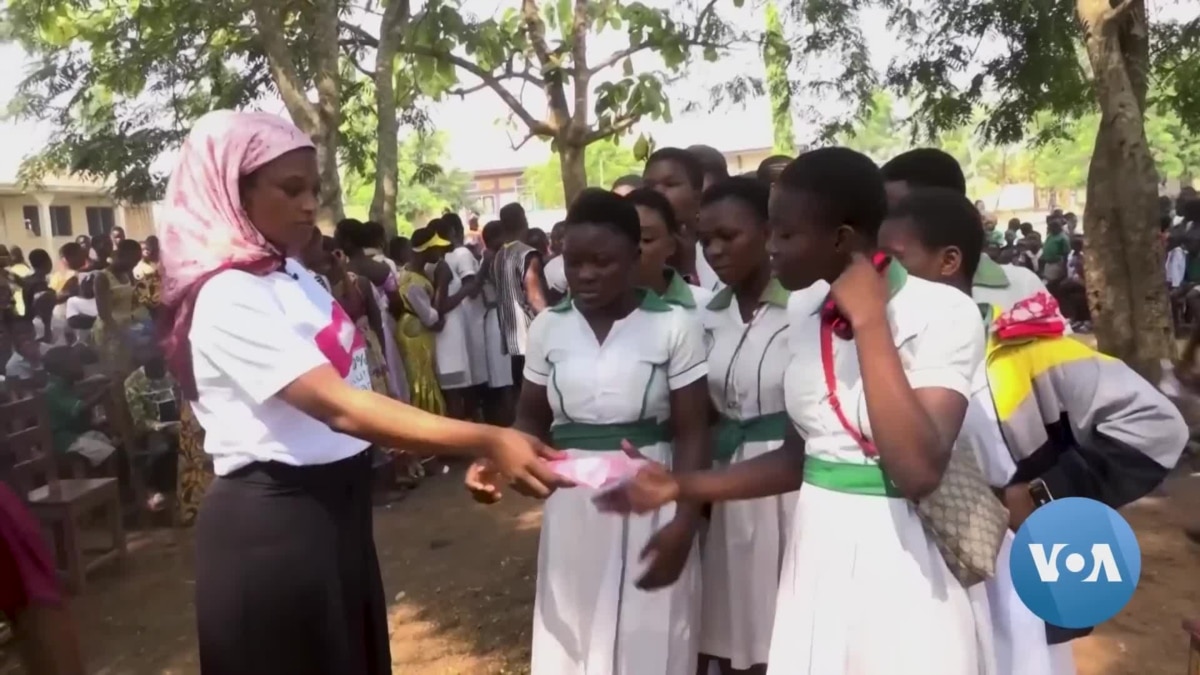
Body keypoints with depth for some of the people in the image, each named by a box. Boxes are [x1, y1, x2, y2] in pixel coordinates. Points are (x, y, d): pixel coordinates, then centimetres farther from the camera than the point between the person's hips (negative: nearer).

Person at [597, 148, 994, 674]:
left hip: (903, 566, -5)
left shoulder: (944, 312, -15)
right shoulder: (804, 311, 4)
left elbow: (918, 471, -28)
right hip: (816, 557, 6)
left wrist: (868, 321, -24)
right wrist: (680, 487, 3)